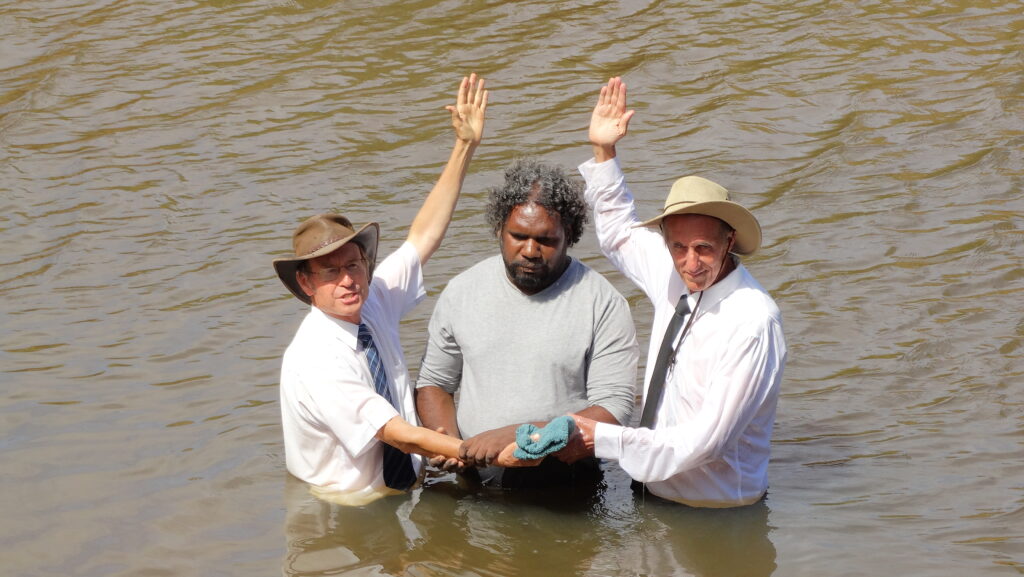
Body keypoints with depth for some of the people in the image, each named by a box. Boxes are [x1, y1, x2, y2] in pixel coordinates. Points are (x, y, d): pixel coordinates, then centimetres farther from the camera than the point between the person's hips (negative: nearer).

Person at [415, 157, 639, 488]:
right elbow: (433, 384, 18)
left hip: (566, 498, -3)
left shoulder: (603, 303, -3)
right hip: (475, 492, 3)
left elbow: (613, 413, -9)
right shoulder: (462, 292, 9)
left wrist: (517, 436, -20)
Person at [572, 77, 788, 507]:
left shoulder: (753, 323, -25)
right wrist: (603, 152, 10)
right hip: (653, 496, 7)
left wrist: (605, 438, -24)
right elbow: (619, 233, 20)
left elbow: (706, 439, -26)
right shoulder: (676, 279, -1)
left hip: (714, 515, -7)